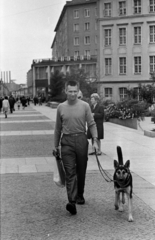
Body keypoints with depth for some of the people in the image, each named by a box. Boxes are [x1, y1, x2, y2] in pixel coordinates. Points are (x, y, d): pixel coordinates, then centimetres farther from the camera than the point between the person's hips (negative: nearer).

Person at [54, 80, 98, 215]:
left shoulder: (84, 106, 1)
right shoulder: (61, 107, 5)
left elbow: (92, 124, 2)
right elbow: (58, 128, 13)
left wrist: (95, 140, -9)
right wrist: (56, 145, 15)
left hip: (81, 140, 0)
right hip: (67, 142, 0)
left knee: (81, 171, 10)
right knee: (70, 172, -9)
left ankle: (80, 196, 30)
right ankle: (72, 202, -16)